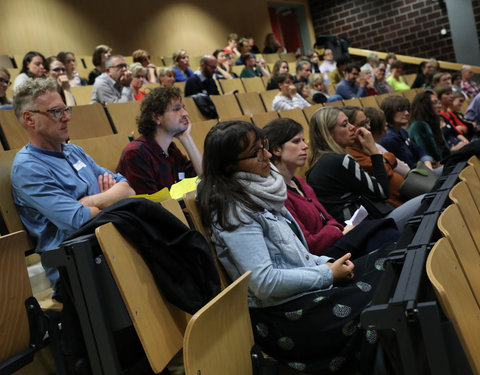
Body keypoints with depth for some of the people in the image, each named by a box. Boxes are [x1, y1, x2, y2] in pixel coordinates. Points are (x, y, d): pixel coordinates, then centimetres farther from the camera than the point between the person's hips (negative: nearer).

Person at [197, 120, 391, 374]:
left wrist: (325, 263, 4)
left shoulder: (256, 192, 8)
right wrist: (327, 275, -14)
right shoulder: (233, 211, -19)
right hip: (283, 317, -9)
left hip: (305, 285, 9)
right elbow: (265, 283, -24)